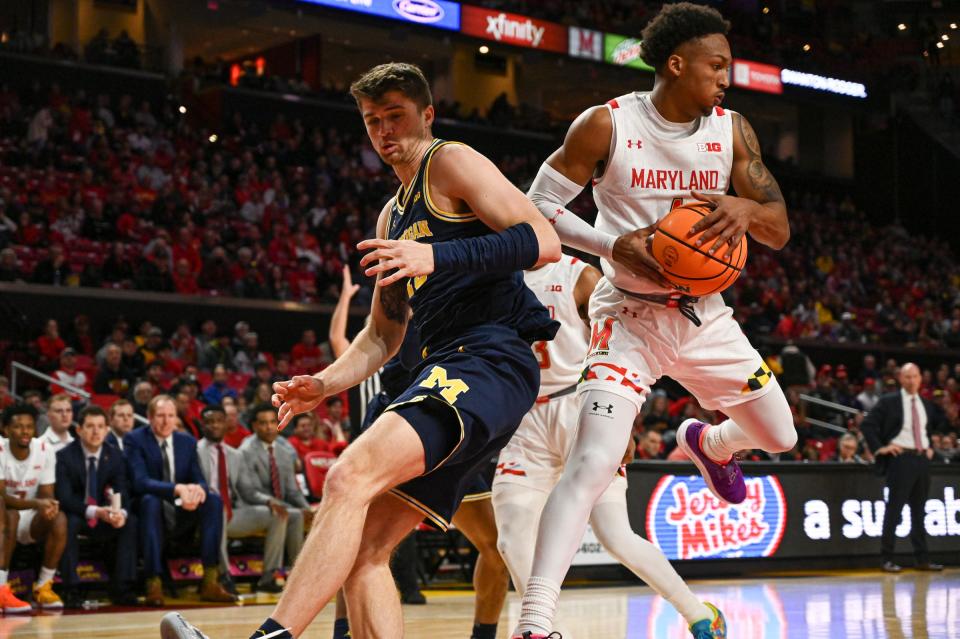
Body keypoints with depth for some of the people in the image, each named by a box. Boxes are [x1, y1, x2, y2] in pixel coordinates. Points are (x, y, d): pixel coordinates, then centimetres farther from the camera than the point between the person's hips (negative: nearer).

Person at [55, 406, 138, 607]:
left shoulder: (115, 456, 0)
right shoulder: (64, 456, -13)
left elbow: (122, 493, -5)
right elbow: (64, 497, -21)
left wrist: (121, 512, -31)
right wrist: (94, 511, -38)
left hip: (103, 518, 4)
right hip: (76, 515, -4)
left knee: (131, 522, -21)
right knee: (69, 523, -36)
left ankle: (121, 589, -19)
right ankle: (71, 590, -32)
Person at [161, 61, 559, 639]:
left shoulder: (452, 163, 2)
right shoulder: (393, 217, 27)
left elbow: (543, 242, -13)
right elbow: (383, 335, 30)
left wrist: (436, 257, -22)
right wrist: (324, 385, 14)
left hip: (492, 362, -10)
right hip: (446, 370, 10)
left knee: (352, 477, -27)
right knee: (365, 547, 1)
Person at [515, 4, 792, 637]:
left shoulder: (731, 130, -1)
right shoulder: (607, 125, -13)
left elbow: (781, 230, -2)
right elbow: (539, 206, -8)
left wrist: (746, 208, -26)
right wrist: (615, 245, -23)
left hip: (704, 314, 5)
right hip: (630, 317, -5)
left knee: (779, 437, 14)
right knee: (593, 464, -22)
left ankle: (708, 442, 51)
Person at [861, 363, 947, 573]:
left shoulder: (927, 404, 13)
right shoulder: (889, 401, -4)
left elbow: (938, 426, 28)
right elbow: (867, 424, -6)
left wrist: (931, 448, 15)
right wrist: (880, 448, -11)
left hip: (922, 459, 5)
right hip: (901, 458, -5)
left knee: (919, 510, 9)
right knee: (894, 509, -5)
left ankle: (922, 559, 13)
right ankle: (887, 559, -1)